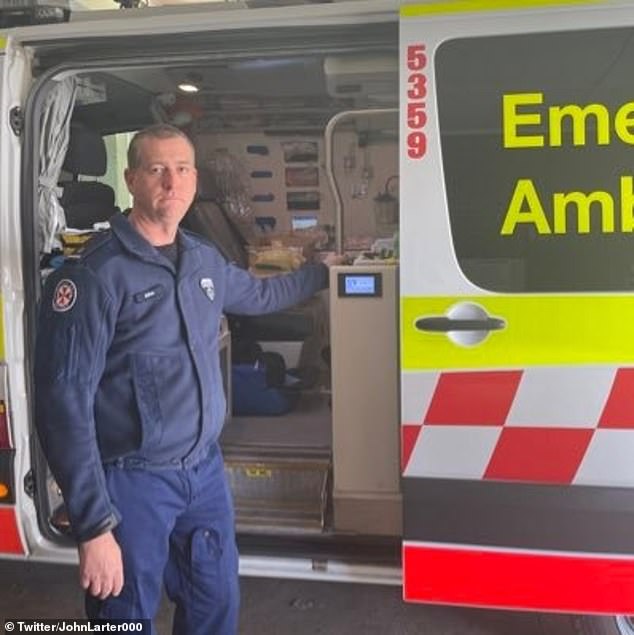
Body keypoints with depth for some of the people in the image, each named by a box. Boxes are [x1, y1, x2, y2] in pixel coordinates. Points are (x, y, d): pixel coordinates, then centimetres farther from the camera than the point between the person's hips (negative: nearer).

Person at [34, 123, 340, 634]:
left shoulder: (204, 258, 5)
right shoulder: (97, 274, -18)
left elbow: (257, 294, 28)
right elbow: (65, 403, -20)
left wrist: (320, 273, 36)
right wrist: (94, 525, -21)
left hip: (206, 468, 7)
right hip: (133, 481, -6)